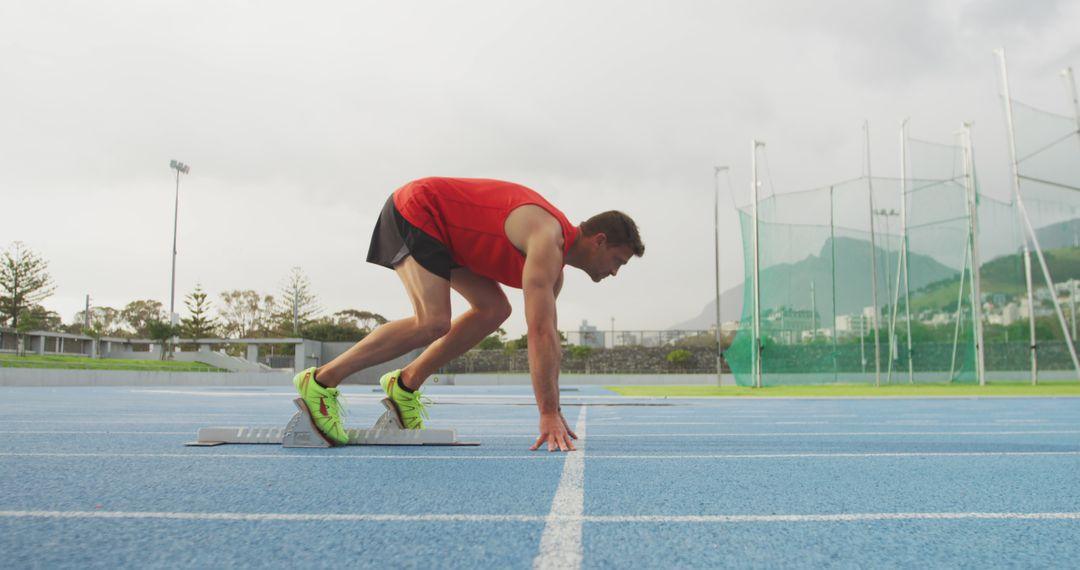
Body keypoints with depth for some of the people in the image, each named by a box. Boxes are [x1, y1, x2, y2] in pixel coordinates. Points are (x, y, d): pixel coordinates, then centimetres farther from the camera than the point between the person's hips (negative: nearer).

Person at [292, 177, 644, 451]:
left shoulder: (555, 255, 6)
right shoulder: (547, 242, -25)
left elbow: (548, 335, 10)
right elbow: (539, 332, -33)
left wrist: (553, 413, 8)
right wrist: (549, 414, -33)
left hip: (441, 227, 10)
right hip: (414, 208, -10)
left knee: (494, 309, 2)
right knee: (432, 323, -24)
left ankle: (405, 384, 6)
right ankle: (320, 381, -16)